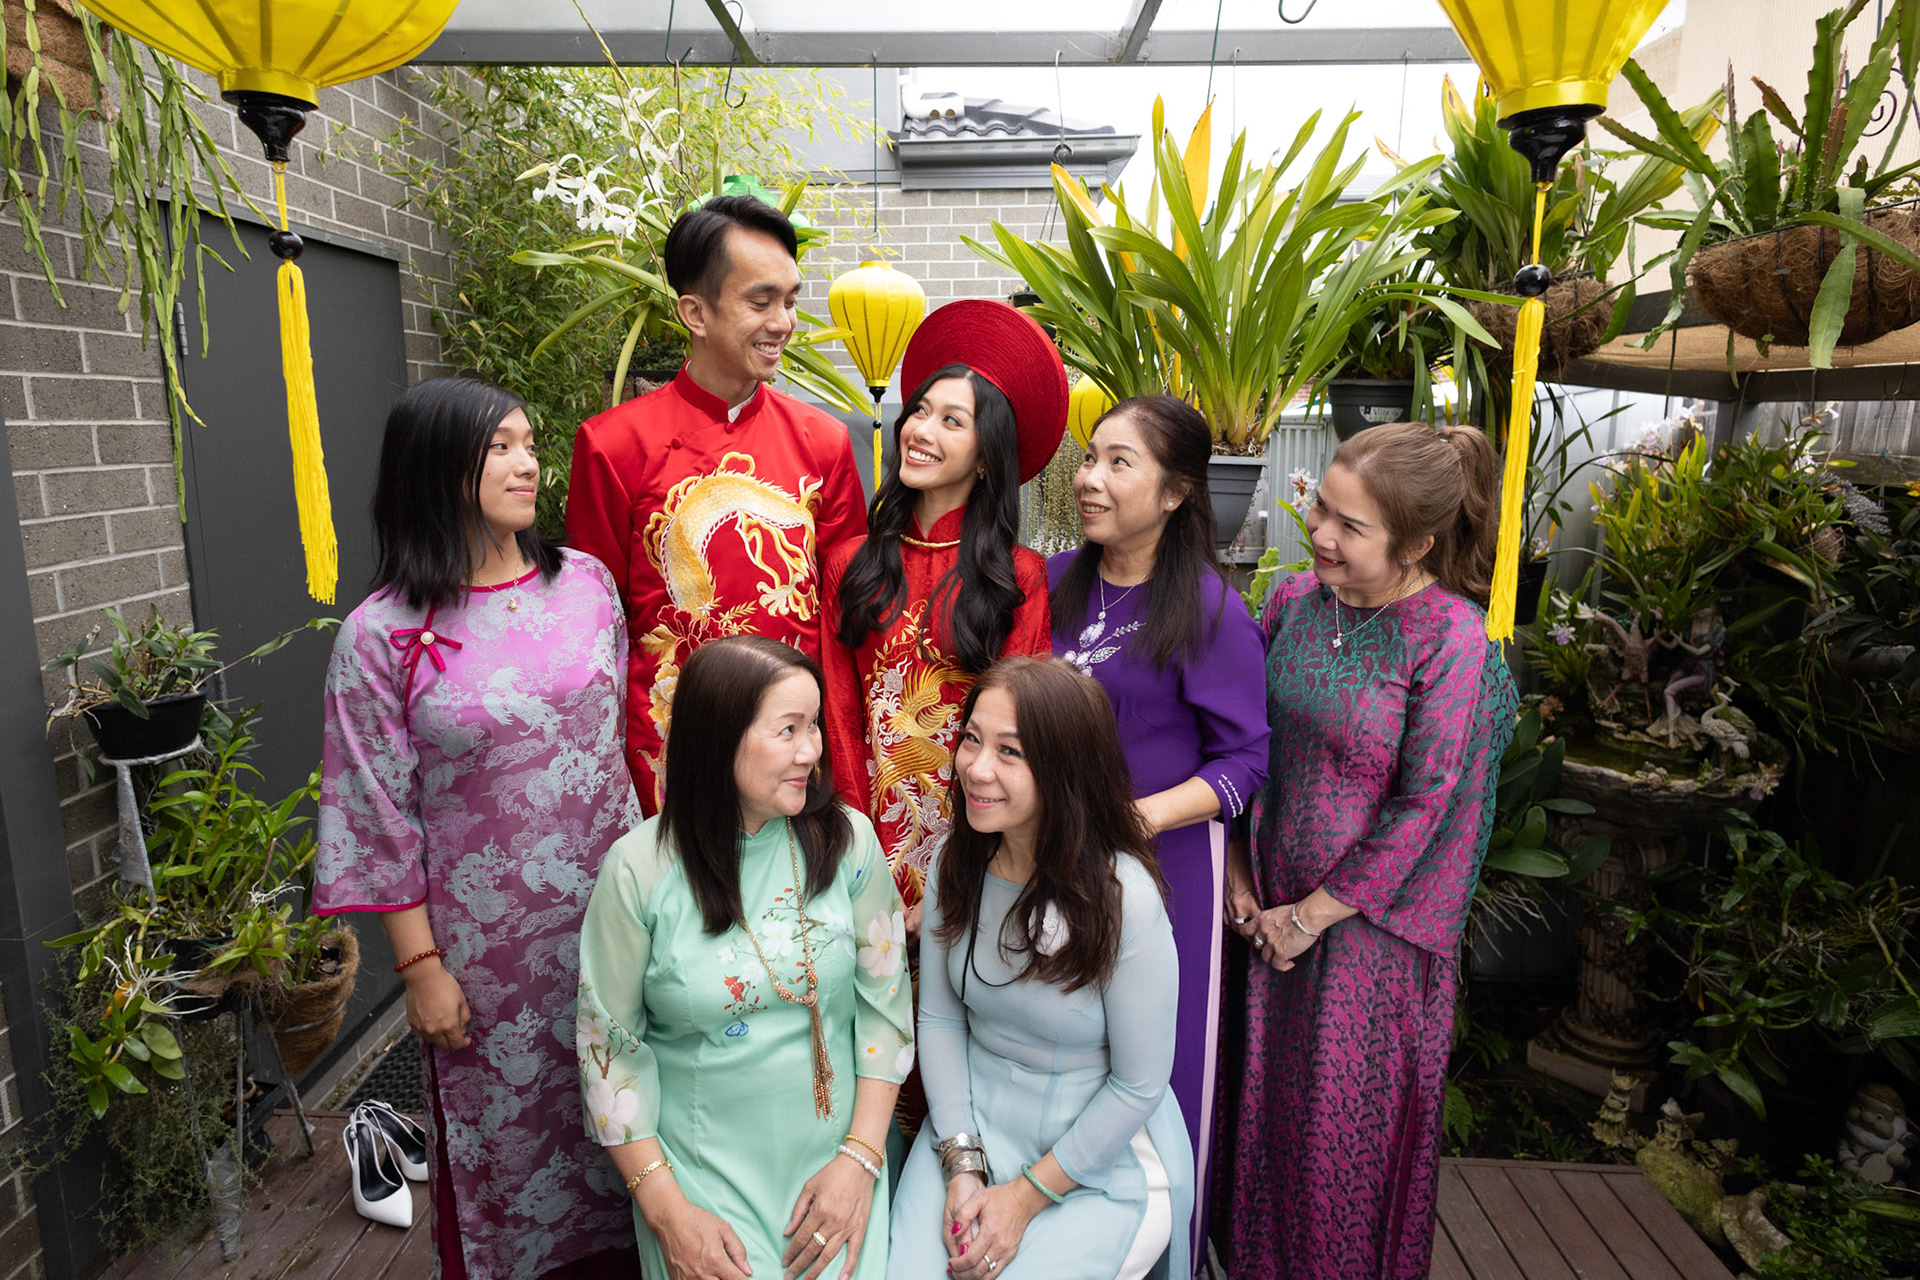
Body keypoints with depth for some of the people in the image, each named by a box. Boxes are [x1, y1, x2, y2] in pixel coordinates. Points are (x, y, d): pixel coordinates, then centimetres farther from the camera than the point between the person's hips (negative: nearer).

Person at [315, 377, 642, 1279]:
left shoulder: (586, 582, -1)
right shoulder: (382, 636, -11)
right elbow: (380, 818, -6)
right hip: (489, 941, -3)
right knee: (507, 1133, 16)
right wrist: (420, 966, -5)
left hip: (610, 911, 3)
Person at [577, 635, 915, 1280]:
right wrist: (667, 1213, -8)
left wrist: (860, 1158, -8)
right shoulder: (639, 868, -12)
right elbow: (609, 1044, -5)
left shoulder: (847, 841, -8)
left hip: (834, 1147, 1)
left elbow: (885, 998, -2)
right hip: (698, 1160, -1)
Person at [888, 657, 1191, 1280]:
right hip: (971, 1118, 4)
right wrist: (962, 1165, -8)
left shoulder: (1124, 899, -24)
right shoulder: (956, 864, -8)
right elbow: (939, 1019, 0)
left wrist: (1027, 1195, -10)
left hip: (1101, 1156, -4)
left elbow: (1138, 1086, -15)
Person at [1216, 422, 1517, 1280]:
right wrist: (1239, 878, 2)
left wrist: (1314, 915, -11)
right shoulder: (1295, 601, -2)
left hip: (1368, 922, -5)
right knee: (1265, 1096, 19)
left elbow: (1421, 809, -16)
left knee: (1346, 1123, 12)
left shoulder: (1453, 645, -17)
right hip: (1272, 911, 5)